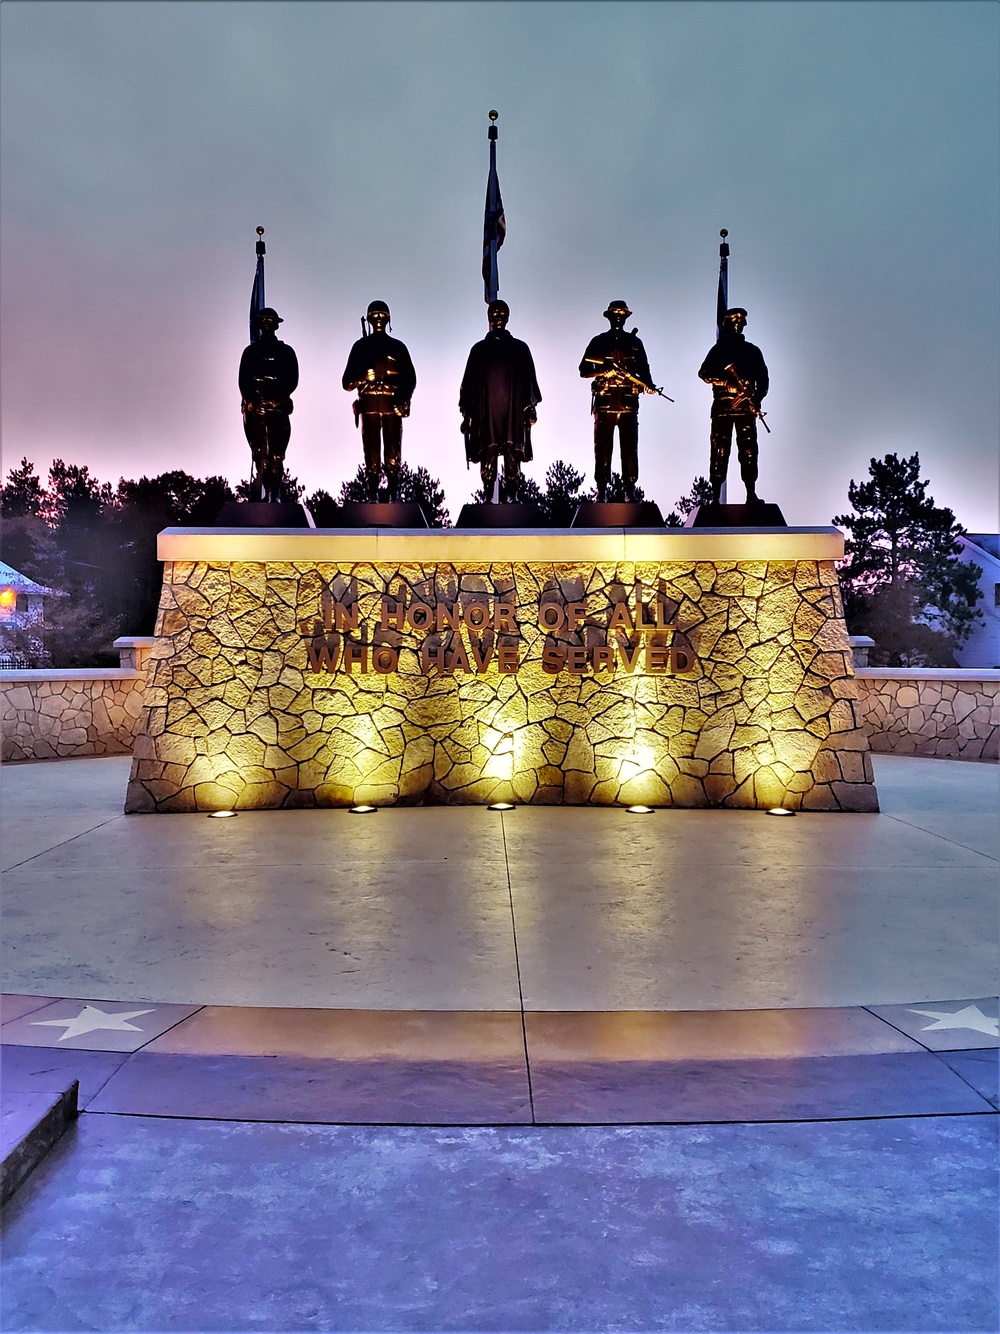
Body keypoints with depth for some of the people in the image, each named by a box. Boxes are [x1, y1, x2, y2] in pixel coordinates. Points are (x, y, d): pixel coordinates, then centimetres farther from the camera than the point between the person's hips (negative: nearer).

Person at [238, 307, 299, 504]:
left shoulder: (286, 351, 11)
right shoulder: (250, 351, 13)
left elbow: (292, 381, 3)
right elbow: (243, 381, 8)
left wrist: (279, 397, -12)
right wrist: (251, 400, -9)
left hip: (279, 407, 0)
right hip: (254, 407, 1)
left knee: (277, 453, -3)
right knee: (258, 452, -4)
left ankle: (274, 493, 0)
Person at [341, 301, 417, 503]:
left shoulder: (398, 347, 13)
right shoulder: (360, 346, 12)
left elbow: (410, 378, 9)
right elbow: (347, 382, 9)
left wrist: (402, 401, -8)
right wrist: (364, 378, -13)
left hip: (393, 407, 0)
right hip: (369, 407, 0)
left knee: (393, 454, -5)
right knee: (371, 454, -3)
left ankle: (394, 496, -3)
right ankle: (372, 497, -1)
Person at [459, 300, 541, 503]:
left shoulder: (520, 348, 12)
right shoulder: (479, 349, 13)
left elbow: (529, 380, 12)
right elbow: (469, 382, 12)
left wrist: (530, 407, 5)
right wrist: (467, 412, 7)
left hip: (514, 412, 0)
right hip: (486, 413, 0)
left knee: (513, 453, -3)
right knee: (488, 453, -5)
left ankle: (511, 494, 1)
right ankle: (488, 496, -2)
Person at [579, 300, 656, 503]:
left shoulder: (635, 342, 16)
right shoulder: (598, 341, 11)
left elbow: (643, 369, 14)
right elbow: (584, 370, 6)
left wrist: (648, 384, -7)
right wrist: (604, 371, -12)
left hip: (629, 402, 1)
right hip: (604, 401, -1)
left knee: (629, 446, -2)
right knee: (603, 446, -3)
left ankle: (630, 489, 1)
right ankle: (601, 490, 1)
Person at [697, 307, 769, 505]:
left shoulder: (752, 351, 14)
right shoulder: (718, 349, 10)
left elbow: (763, 379, 10)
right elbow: (704, 373, 0)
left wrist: (757, 399, -7)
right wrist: (725, 379, -17)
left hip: (745, 407, 1)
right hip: (722, 406, -1)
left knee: (748, 450, -2)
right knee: (719, 450, -4)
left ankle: (751, 494, 1)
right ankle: (715, 495, -2)